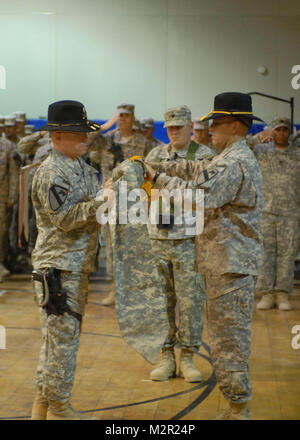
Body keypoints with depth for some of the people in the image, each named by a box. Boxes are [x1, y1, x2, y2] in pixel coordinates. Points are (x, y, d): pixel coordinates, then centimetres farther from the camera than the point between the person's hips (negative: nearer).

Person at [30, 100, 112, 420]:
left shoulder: (82, 168, 15)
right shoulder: (51, 172, -13)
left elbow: (96, 210, 16)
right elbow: (64, 218, -20)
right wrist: (102, 201, -23)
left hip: (78, 267, 10)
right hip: (58, 268, -10)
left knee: (59, 336, 15)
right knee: (62, 337, -4)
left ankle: (43, 405, 26)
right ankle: (58, 409, 6)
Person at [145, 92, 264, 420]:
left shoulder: (234, 164, -17)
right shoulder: (231, 159, 18)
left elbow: (197, 195, -26)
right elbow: (194, 169, 21)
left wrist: (158, 177, -16)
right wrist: (154, 166, 10)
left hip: (231, 265, -11)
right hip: (228, 261, 11)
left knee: (228, 338, -5)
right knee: (230, 336, 15)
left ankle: (238, 408, 2)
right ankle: (238, 408, 23)